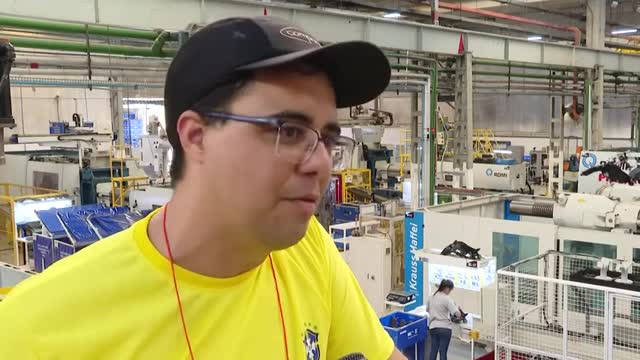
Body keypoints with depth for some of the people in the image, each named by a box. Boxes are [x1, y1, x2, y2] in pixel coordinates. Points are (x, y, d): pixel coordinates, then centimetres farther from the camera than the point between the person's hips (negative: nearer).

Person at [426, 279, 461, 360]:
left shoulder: (432, 297, 7)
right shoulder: (447, 299, -13)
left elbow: (427, 310, 23)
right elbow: (457, 314, -18)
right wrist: (457, 309, 3)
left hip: (433, 327, 6)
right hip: (445, 328, -6)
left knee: (433, 350, 13)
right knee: (443, 352, 1)